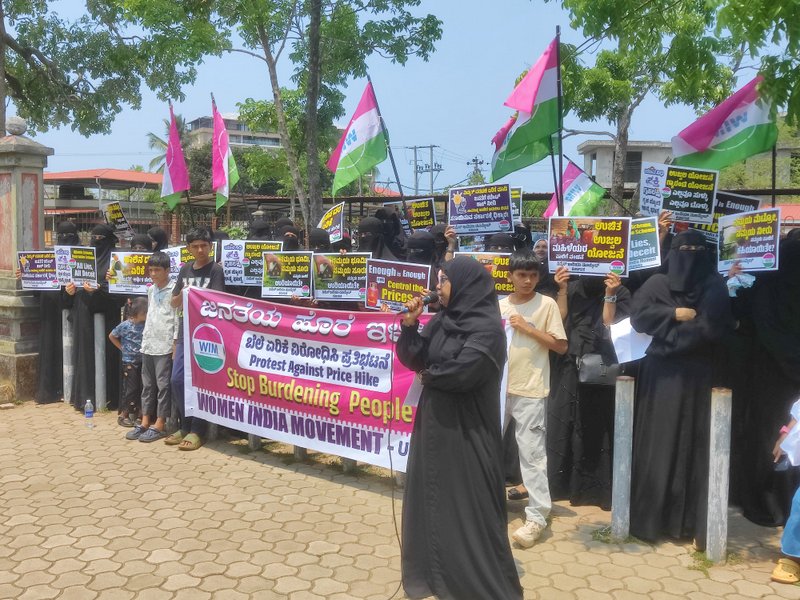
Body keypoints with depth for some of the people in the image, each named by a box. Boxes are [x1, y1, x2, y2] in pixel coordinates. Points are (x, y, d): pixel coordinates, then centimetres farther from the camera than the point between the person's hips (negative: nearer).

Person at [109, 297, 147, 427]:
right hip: (129, 362, -4)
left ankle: (135, 415, 22)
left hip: (142, 361, 4)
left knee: (141, 389, 8)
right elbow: (111, 336, 3)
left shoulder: (146, 325, -3)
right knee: (130, 389, -2)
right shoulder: (125, 325, -11)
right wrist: (122, 348, 2)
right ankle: (122, 415, 11)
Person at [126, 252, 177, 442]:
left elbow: (178, 318, -11)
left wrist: (176, 344, -14)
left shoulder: (174, 290, -9)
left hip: (165, 345, -7)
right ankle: (145, 422, 18)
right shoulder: (150, 290, 13)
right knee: (147, 384, 11)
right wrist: (145, 337, 18)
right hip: (148, 344, 7)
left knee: (163, 385, -1)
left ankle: (160, 425, 5)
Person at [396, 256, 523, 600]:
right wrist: (409, 325, -8)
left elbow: (462, 372, -25)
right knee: (431, 496, 15)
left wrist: (429, 376, -7)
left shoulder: (487, 327, -16)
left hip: (466, 430, -8)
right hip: (435, 422, 8)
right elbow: (413, 358, 7)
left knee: (468, 501, 2)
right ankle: (434, 569, 31)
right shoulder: (442, 320, 7)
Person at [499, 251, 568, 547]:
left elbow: (561, 346, -5)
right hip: (499, 387, 5)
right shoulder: (499, 306, 8)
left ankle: (537, 517, 3)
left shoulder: (547, 304, -3)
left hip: (530, 391, -5)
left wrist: (528, 328, -13)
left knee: (531, 453, -4)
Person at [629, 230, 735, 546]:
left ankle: (696, 521, 4)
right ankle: (651, 516, 8)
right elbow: (637, 315, -5)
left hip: (698, 375, 0)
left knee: (695, 445, 0)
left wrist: (669, 332, -7)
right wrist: (674, 314, -11)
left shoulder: (715, 286, 6)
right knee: (657, 443, 1)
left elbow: (718, 327, -8)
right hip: (661, 374, 0)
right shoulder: (656, 283, 7)